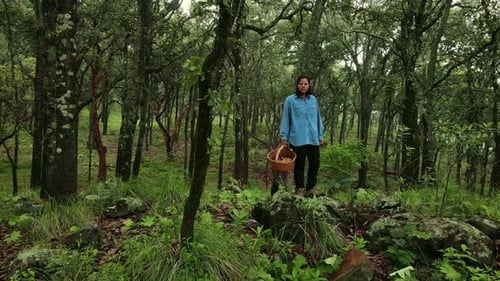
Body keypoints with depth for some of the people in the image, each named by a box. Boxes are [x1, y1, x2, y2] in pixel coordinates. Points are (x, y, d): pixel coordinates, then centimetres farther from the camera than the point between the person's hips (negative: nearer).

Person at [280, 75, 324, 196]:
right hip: (297, 139, -4)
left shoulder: (313, 99, 8)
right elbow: (285, 119, -1)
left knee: (315, 163, 8)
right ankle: (300, 188, 20)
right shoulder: (290, 100, -3)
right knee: (299, 165, 6)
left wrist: (320, 135, 12)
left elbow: (318, 118, 13)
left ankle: (311, 187, 24)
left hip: (313, 139, 4)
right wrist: (284, 137, -4)